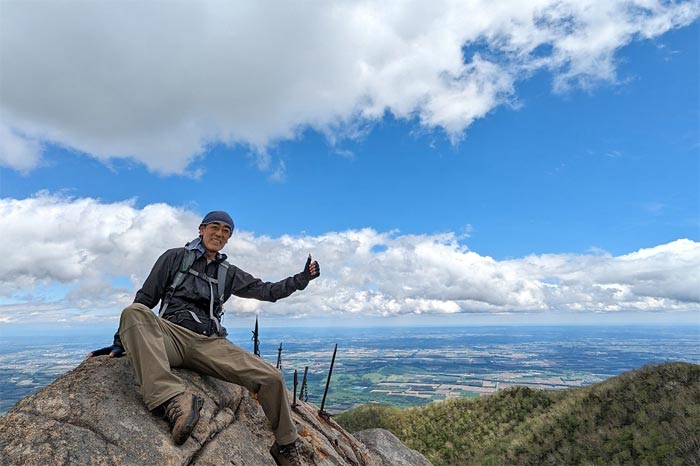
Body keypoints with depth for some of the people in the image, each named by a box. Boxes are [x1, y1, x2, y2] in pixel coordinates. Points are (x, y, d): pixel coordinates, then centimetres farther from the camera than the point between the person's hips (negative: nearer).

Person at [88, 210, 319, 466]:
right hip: (172, 335, -2)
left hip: (209, 344, 3)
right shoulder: (175, 257, 11)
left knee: (272, 378, -16)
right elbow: (145, 298, 10)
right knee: (134, 311, -35)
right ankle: (173, 399, -51)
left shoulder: (228, 273, 20)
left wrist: (300, 279, 8)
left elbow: (265, 290, 18)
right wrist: (121, 341, 5)